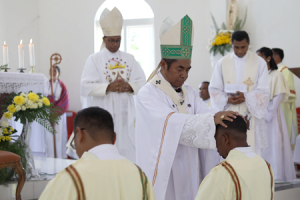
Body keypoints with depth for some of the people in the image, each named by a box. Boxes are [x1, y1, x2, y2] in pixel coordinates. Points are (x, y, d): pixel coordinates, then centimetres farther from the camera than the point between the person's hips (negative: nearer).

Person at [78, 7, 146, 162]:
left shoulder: (129, 59, 11)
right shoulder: (94, 60, 0)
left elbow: (142, 82, 6)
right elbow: (86, 86, -10)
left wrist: (128, 86, -15)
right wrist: (108, 87, -21)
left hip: (125, 114, 4)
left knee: (127, 149, 2)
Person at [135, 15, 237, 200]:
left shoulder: (189, 93, 12)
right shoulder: (147, 94, -10)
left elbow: (205, 113, -2)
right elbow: (172, 122, -25)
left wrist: (228, 120, -23)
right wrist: (212, 119, -34)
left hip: (187, 171, 6)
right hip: (162, 170, -6)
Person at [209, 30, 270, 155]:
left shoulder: (259, 63, 3)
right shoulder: (222, 63, 7)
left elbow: (263, 91, -2)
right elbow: (214, 90, 6)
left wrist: (246, 97, -19)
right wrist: (227, 99, -13)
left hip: (250, 116, -1)